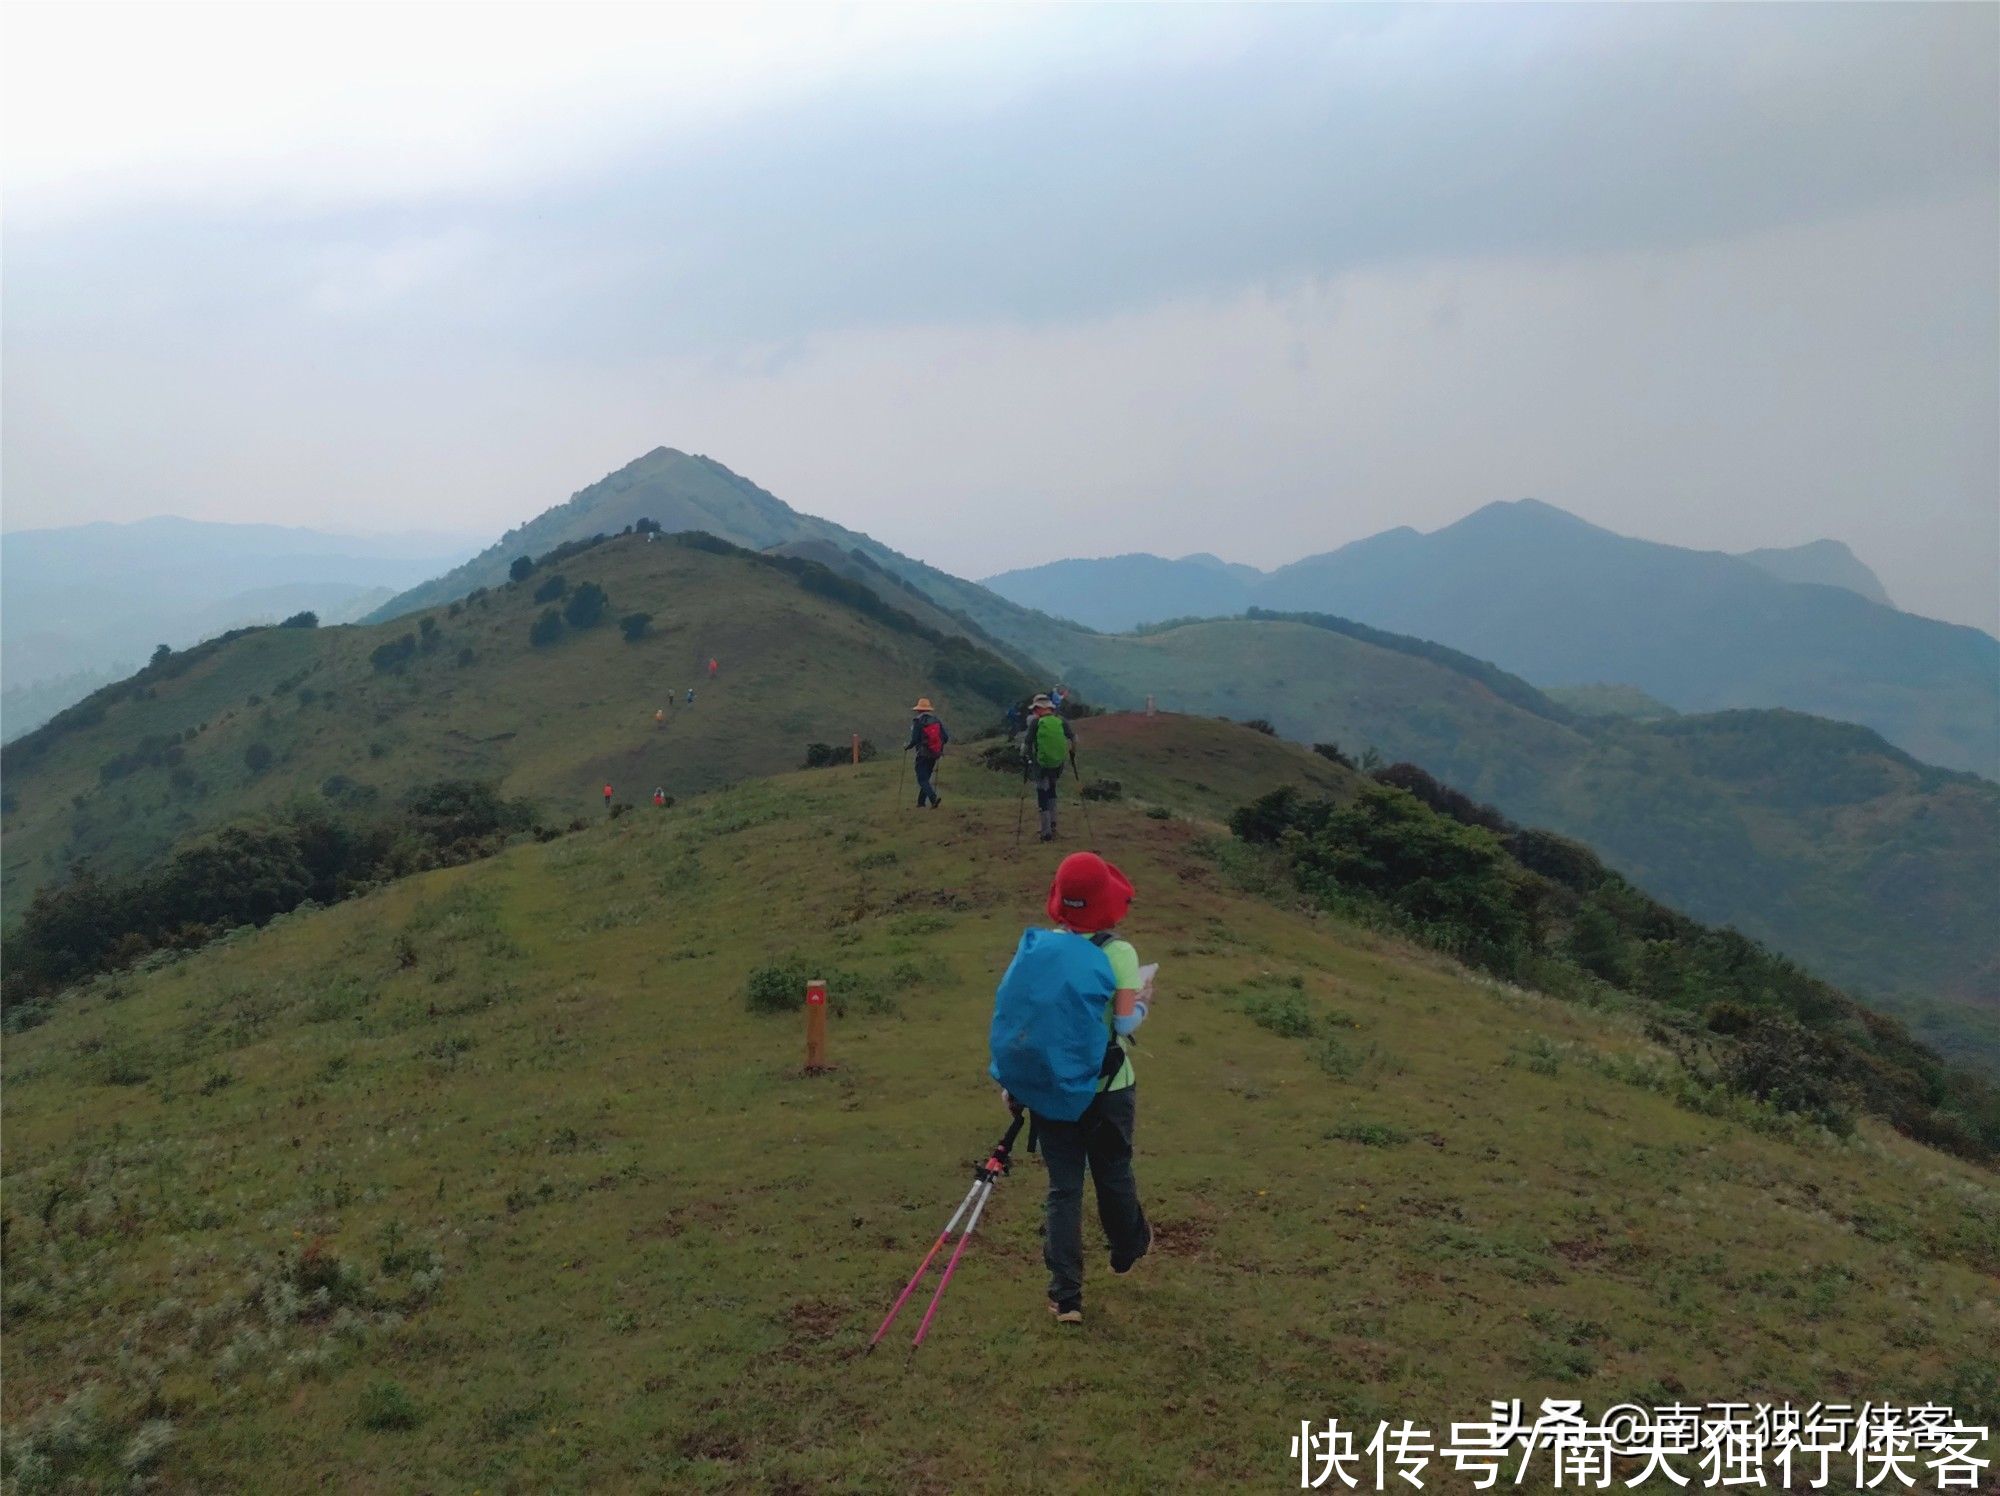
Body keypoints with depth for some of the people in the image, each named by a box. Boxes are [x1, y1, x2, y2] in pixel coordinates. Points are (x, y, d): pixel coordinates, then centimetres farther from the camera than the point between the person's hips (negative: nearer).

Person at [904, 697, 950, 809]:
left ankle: (933, 799, -24)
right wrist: (939, 746, 22)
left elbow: (915, 740, -16)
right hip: (935, 754, 6)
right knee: (925, 778, 18)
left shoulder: (918, 721, -11)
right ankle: (921, 802, 21)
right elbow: (946, 737, 3)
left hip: (923, 755, -6)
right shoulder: (936, 720, 5)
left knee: (922, 780, -4)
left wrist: (906, 747, 2)